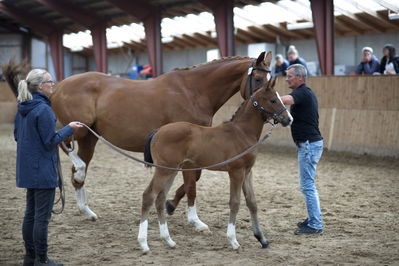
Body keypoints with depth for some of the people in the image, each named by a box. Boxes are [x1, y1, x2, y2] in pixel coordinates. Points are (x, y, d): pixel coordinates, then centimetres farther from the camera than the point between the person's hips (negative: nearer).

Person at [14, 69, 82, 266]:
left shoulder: (23, 108, 8)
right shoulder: (43, 109, -19)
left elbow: (17, 135, 16)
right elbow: (50, 141, -17)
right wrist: (69, 129, -7)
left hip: (27, 168, 9)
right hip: (43, 169, -9)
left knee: (30, 213, 16)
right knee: (42, 216, -2)